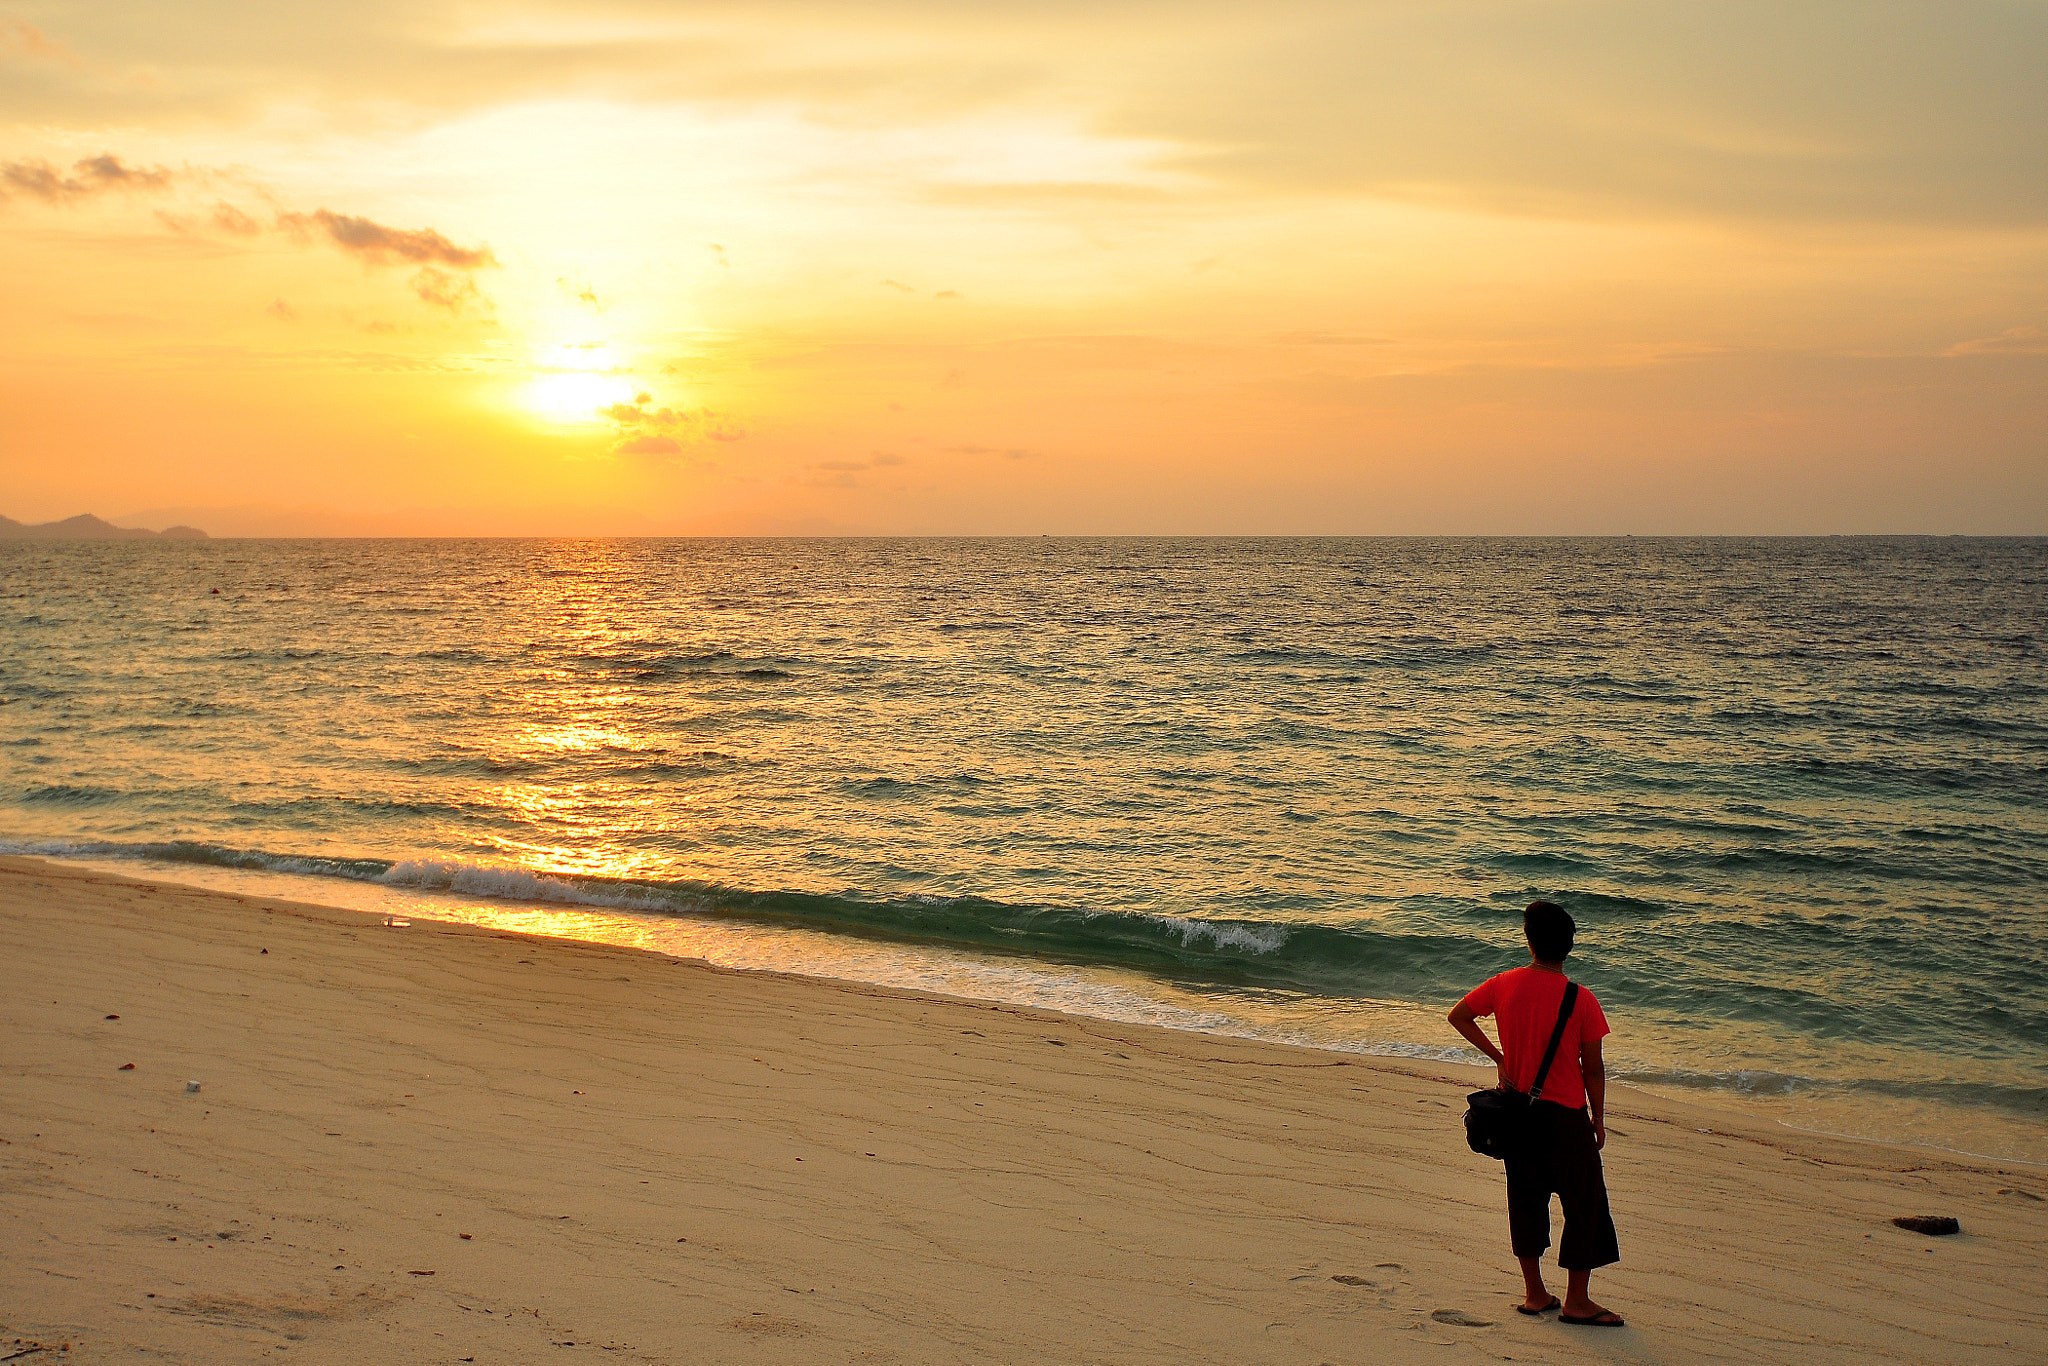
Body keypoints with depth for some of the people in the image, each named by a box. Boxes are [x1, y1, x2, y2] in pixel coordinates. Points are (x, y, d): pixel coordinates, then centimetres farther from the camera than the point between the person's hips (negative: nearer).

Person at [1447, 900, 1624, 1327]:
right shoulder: (1581, 1000, -15)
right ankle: (1576, 1302, 12)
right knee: (1584, 1201, 8)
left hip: (1518, 1111, 4)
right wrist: (1598, 1120, 4)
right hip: (1565, 1115, -4)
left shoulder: (1503, 986, -5)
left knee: (1526, 1197, 15)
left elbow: (1458, 1016, 9)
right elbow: (1593, 1069, -8)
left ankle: (1535, 1293, 23)